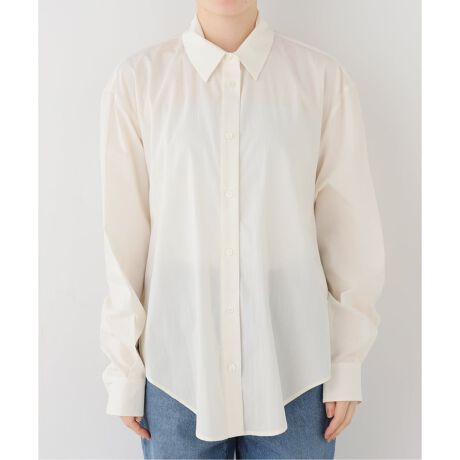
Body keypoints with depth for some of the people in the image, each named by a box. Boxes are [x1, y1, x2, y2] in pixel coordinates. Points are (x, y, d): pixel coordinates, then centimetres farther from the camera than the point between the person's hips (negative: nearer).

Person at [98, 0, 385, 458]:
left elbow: (349, 227, 0)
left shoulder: (324, 78, -4)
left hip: (292, 368, 1)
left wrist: (347, 363, 3)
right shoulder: (137, 80, -5)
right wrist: (124, 370, 4)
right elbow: (124, 233, -1)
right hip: (176, 366, 0)